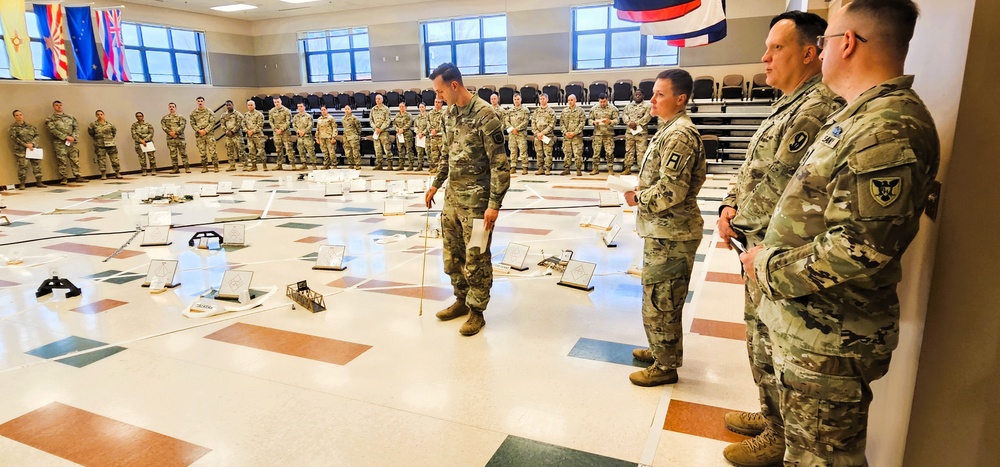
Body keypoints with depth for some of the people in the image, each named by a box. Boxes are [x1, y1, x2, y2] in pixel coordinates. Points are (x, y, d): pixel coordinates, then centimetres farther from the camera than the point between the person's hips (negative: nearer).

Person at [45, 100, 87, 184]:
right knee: (62, 161, -4)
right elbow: (53, 130, -7)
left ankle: (77, 176, 5)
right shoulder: (50, 119, 4)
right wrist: (65, 137, -16)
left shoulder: (70, 117, 16)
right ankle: (64, 178, 1)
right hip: (59, 143, -3)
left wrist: (74, 137, -6)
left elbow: (76, 127, 10)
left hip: (71, 142, 4)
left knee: (75, 160, 2)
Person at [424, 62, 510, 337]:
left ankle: (477, 311, 19)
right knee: (452, 255, 17)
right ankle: (462, 300, 35)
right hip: (452, 198, 8)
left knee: (476, 259, 3)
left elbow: (500, 164, -17)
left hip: (476, 201, -8)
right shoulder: (451, 113, 9)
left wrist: (494, 204, -20)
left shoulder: (485, 115, -16)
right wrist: (436, 185, 21)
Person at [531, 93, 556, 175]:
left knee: (548, 153, -6)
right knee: (538, 153, 5)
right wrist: (537, 133, -6)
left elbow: (551, 125, -6)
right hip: (537, 135, 4)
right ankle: (541, 169, 11)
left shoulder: (551, 111, 3)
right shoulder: (536, 111, 15)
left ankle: (548, 169, -3)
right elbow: (533, 123, 10)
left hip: (548, 135, -4)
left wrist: (542, 132, -13)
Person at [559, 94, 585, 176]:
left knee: (578, 153, -5)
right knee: (566, 153, 6)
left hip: (577, 136, -3)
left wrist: (574, 132, -12)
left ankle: (579, 170, 1)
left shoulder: (580, 110, 3)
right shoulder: (564, 111, 13)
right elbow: (561, 122, 9)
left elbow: (582, 122, -4)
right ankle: (566, 169, 13)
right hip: (566, 136, 3)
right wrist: (566, 132, -6)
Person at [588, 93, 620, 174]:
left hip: (609, 134, -2)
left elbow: (617, 120, -2)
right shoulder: (594, 108, 7)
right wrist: (594, 122, -13)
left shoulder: (613, 108, 1)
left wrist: (610, 121, -21)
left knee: (610, 152, -2)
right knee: (596, 151, 3)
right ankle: (595, 168, 13)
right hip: (597, 133, 2)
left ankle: (610, 168, 8)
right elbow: (590, 119, 9)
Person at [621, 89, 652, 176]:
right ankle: (627, 168, 12)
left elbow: (647, 117, -10)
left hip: (641, 132, -4)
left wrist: (636, 123, -17)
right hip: (629, 131, 4)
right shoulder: (628, 105, 16)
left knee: (641, 151, -6)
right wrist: (629, 123, -14)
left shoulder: (647, 105, 3)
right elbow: (624, 115, 4)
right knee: (629, 150, 7)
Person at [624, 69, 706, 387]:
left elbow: (672, 191, -26)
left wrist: (638, 199, -12)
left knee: (660, 302, 0)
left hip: (670, 234, -11)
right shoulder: (672, 130, 14)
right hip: (663, 230, 11)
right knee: (660, 298, 21)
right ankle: (661, 351, 36)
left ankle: (666, 366, 15)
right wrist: (641, 192, 7)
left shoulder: (680, 134, -19)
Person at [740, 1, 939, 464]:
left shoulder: (889, 129, -22)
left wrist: (770, 267, -16)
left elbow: (857, 251, -27)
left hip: (826, 340, -10)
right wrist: (772, 249, 11)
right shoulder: (858, 117, 13)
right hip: (812, 325, 10)